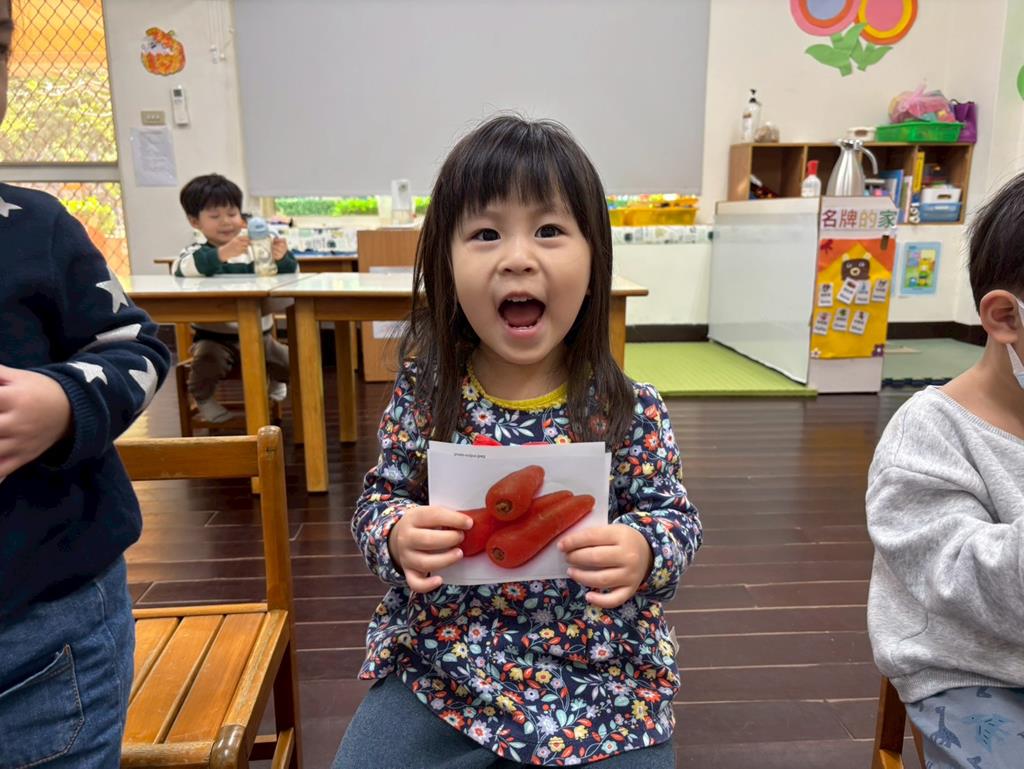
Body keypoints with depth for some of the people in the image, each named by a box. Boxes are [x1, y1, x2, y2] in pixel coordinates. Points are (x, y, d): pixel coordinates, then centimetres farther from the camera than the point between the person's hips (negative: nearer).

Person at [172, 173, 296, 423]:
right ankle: (203, 397, 4)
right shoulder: (195, 252, -6)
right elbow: (181, 269, -30)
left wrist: (282, 259, -28)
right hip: (214, 337, -2)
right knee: (207, 358, -31)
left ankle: (277, 382, 31)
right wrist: (220, 254, -47)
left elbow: (290, 275, -3)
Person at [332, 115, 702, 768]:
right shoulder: (424, 394, -9)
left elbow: (676, 516, -2)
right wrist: (397, 536, -19)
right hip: (438, 670, 1)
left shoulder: (630, 410, -13)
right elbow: (380, 499, 2)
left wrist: (643, 552, -23)